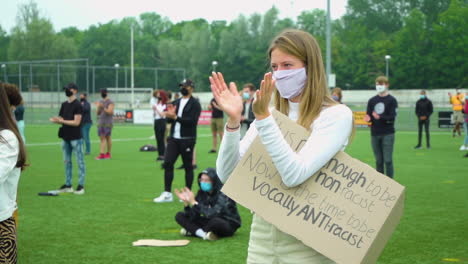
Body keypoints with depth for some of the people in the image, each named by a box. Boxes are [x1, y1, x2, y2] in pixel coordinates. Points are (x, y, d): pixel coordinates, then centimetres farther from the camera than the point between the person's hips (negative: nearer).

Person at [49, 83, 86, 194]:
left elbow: (76, 122, -15)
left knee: (80, 161, -3)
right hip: (65, 137, 8)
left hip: (75, 138, -8)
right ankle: (68, 185, 19)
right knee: (67, 161, 11)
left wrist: (62, 121, -20)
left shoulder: (77, 105, -9)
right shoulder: (64, 104, 12)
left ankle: (81, 185, -1)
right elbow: (61, 119, 14)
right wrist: (55, 120, -8)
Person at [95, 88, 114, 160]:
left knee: (108, 137, 0)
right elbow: (97, 113, 14)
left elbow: (110, 112, -15)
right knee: (102, 138, -1)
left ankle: (108, 153, 8)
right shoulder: (100, 102, 16)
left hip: (108, 123, -6)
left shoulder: (110, 102, -4)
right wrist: (98, 107, -4)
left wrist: (103, 107, -21)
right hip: (100, 122, 6)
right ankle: (102, 154, -6)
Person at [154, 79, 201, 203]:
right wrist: (170, 115, -7)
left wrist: (175, 117, -22)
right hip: (174, 138, 6)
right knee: (167, 163, -1)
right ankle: (167, 194, 4)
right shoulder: (176, 102, 15)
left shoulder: (195, 104, -6)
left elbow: (192, 121, -18)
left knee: (188, 166, 3)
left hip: (187, 140, -6)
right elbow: (169, 119, 15)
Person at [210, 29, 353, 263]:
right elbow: (227, 175, -1)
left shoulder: (336, 115, -10)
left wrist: (263, 118, -25)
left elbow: (294, 174, -23)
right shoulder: (270, 114, 6)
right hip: (262, 237, 5)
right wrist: (233, 121, -14)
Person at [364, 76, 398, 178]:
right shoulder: (372, 101, 12)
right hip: (375, 134, 4)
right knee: (378, 161, 7)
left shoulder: (391, 100, -1)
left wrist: (380, 117, -25)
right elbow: (368, 116, 12)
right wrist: (368, 119, -12)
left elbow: (392, 117, -10)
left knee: (388, 160, -7)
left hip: (387, 134, -4)